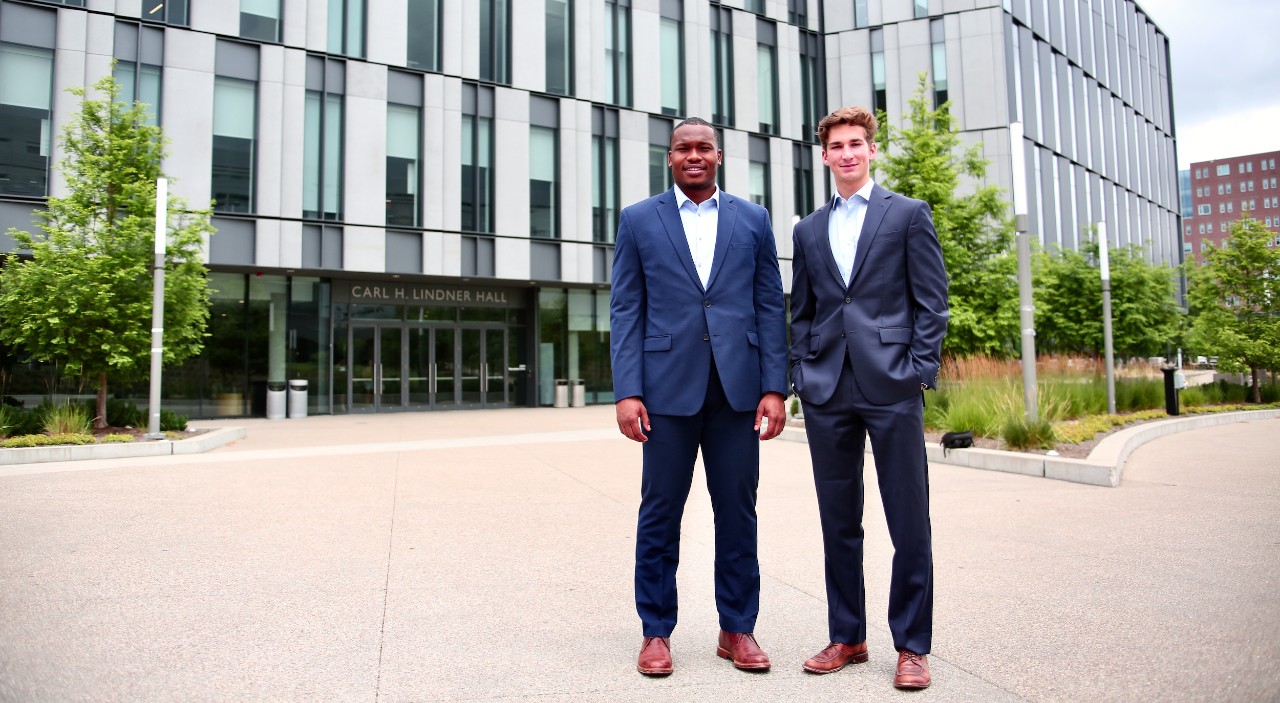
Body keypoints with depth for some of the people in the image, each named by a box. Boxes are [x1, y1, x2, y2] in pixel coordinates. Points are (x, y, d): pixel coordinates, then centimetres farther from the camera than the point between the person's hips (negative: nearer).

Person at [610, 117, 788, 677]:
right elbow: (625, 310, 3)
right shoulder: (638, 220, 8)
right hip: (668, 387, -1)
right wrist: (627, 391, -7)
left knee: (737, 511, 8)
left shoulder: (753, 219, 11)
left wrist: (774, 388, -1)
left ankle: (738, 629, 23)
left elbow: (770, 307, 7)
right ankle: (656, 632, 20)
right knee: (659, 512, 5)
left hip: (738, 387, 2)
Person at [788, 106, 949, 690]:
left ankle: (912, 645, 15)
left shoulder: (908, 214, 6)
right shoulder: (808, 230, 17)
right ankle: (847, 637, 23)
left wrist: (922, 371, -7)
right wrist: (802, 376, 6)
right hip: (827, 394, 4)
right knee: (838, 522, 10)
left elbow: (931, 300, 2)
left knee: (909, 521, 1)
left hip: (891, 385, -3)